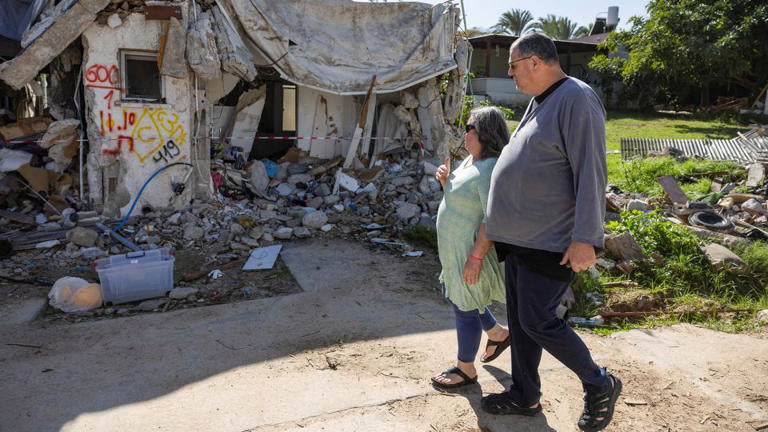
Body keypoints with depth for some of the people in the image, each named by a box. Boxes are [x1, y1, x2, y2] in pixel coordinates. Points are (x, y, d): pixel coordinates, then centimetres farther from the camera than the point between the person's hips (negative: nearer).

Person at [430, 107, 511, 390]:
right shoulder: (471, 161, 9)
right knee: (452, 293, 24)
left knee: (464, 306, 3)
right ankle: (498, 334, 40)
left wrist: (476, 257, -27)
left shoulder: (490, 169, -24)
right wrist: (445, 180, 0)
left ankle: (465, 370, 23)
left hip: (472, 248, -11)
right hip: (455, 246, 11)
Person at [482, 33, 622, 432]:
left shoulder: (576, 100, -16)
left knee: (537, 322, -5)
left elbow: (590, 173, -21)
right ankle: (524, 396, 31)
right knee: (519, 318, 15)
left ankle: (599, 386, 19)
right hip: (521, 237, 10)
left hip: (552, 241, -10)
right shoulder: (539, 102, 14)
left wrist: (585, 238, -23)